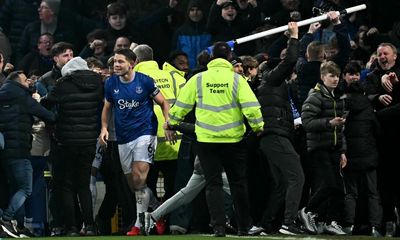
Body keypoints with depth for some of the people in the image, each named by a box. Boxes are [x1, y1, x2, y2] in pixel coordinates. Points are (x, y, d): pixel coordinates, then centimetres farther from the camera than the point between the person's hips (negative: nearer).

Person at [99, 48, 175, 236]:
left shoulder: (144, 81, -7)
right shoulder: (111, 83, 3)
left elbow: (163, 103, 3)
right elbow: (107, 107, 17)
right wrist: (104, 128, 3)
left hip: (144, 133, -5)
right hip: (123, 139, 5)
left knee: (139, 179, -18)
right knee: (132, 183, 6)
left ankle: (139, 223, -12)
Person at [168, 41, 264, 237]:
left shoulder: (198, 79, -1)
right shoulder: (236, 79, -4)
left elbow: (182, 104, 6)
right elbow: (250, 105, -9)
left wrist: (171, 122, 22)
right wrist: (257, 125, 6)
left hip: (206, 139, 0)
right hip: (233, 138, 0)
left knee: (213, 184, 3)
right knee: (238, 183, 12)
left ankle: (218, 226, -8)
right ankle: (243, 226, 16)